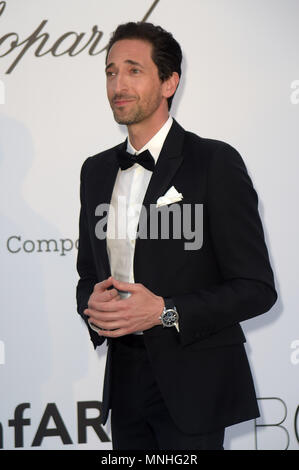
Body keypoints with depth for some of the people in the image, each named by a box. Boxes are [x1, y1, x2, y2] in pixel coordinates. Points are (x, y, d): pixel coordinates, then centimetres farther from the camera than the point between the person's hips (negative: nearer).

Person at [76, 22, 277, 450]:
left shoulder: (216, 163, -9)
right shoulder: (96, 170, 11)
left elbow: (256, 288, -11)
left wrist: (164, 311, -20)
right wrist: (93, 303, -5)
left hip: (192, 380, -5)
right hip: (125, 378, 6)